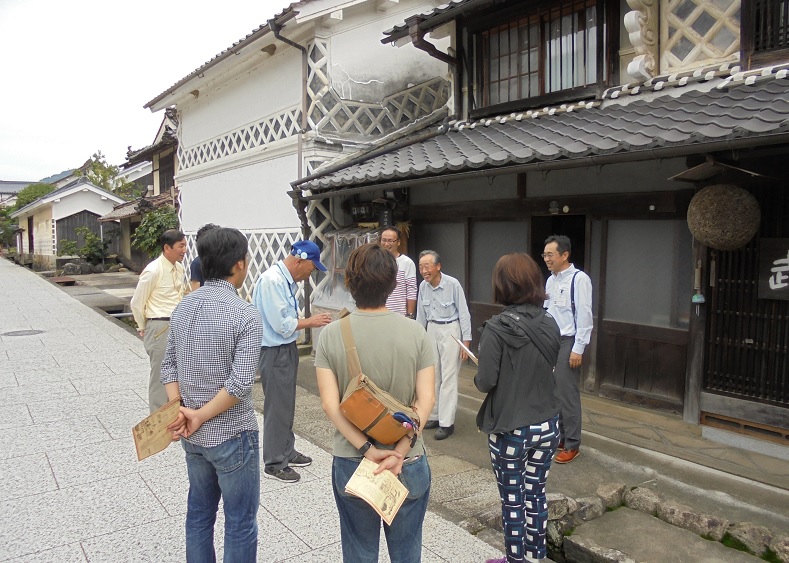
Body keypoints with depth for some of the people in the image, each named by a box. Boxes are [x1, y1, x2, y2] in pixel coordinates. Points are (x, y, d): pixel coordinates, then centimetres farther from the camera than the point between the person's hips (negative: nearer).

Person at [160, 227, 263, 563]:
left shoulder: (183, 307, 1)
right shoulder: (245, 315, -20)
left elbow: (169, 365, 3)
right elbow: (240, 383, -25)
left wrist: (178, 410, -6)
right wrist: (200, 417, -15)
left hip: (192, 435, 7)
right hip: (231, 435, -7)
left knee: (199, 512, 23)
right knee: (240, 523, 10)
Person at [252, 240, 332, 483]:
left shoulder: (287, 280, 6)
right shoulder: (272, 280, -22)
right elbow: (281, 324, -22)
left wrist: (309, 321, 1)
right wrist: (310, 321, -12)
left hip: (287, 348, 10)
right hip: (275, 352, -10)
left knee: (287, 404, 20)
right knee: (277, 406, 1)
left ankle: (287, 452, 35)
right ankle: (274, 464, 15)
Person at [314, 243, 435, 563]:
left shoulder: (331, 335, -10)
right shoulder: (415, 333, -9)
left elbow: (330, 404, -14)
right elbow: (426, 399, -14)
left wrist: (367, 450, -13)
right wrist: (400, 452, -16)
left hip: (350, 463, 0)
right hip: (410, 464, 0)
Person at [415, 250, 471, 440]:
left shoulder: (452, 284, -16)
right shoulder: (423, 286, 0)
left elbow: (464, 314, -11)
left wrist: (466, 341, -12)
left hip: (450, 330, -6)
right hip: (432, 330, 6)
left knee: (448, 377, -3)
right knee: (432, 375, 12)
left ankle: (447, 423, 4)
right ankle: (434, 416, 25)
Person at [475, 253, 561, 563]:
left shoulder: (497, 328, -19)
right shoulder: (550, 325, -2)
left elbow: (485, 382, -18)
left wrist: (478, 377, 3)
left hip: (510, 429, -5)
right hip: (548, 425, 5)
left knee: (513, 500, 11)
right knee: (536, 493, 20)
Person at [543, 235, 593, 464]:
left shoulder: (579, 279, -15)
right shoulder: (550, 280, 10)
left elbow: (584, 316, -16)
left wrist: (578, 349, -17)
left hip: (568, 342, -8)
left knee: (567, 393, -1)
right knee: (552, 391, 14)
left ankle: (572, 445, 13)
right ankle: (559, 436, 29)